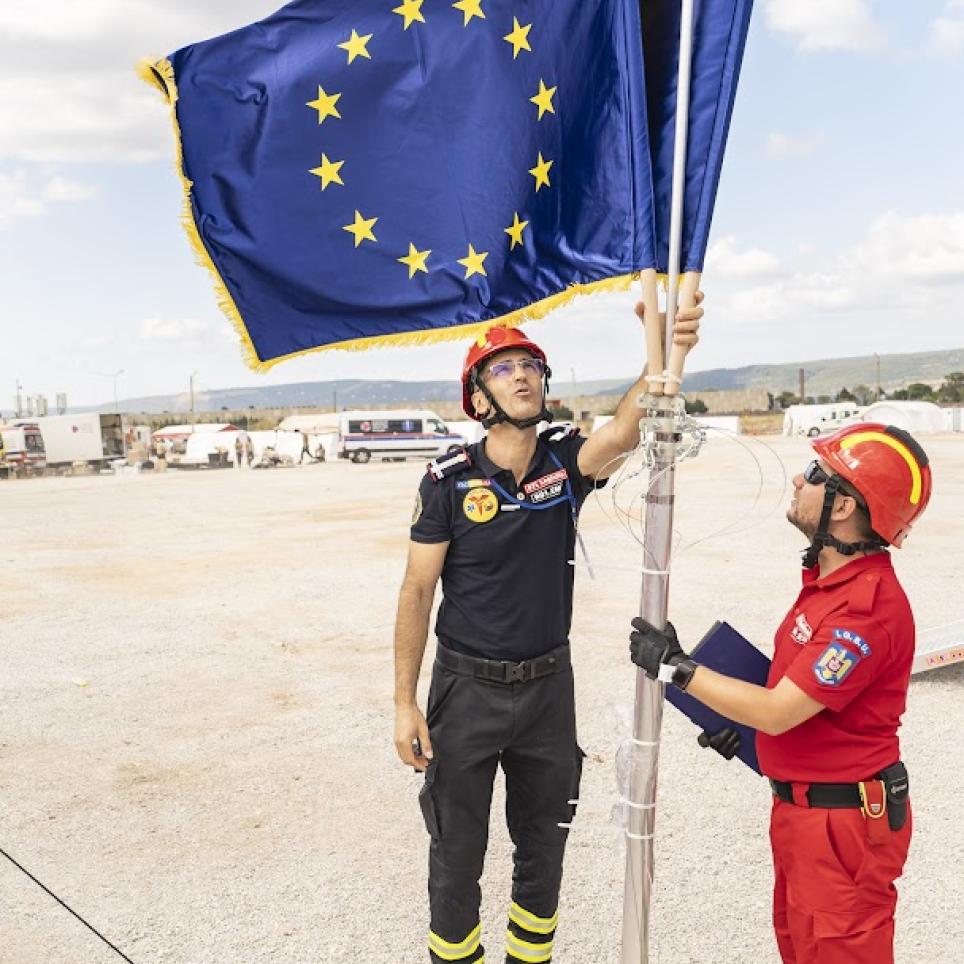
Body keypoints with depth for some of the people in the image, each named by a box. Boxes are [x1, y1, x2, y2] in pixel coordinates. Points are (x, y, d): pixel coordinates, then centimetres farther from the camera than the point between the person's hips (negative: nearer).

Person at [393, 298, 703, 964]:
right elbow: (417, 591, -8)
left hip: (549, 684, 3)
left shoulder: (568, 459, -7)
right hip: (467, 687, -2)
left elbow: (625, 431, -30)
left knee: (544, 842, 19)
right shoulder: (450, 481, -12)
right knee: (458, 850, 11)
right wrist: (404, 704, -9)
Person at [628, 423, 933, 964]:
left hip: (844, 820, -9)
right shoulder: (830, 575, 4)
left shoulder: (868, 606, -28)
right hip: (801, 803, 9)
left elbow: (777, 712, -26)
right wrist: (742, 720, 7)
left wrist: (676, 668, -20)